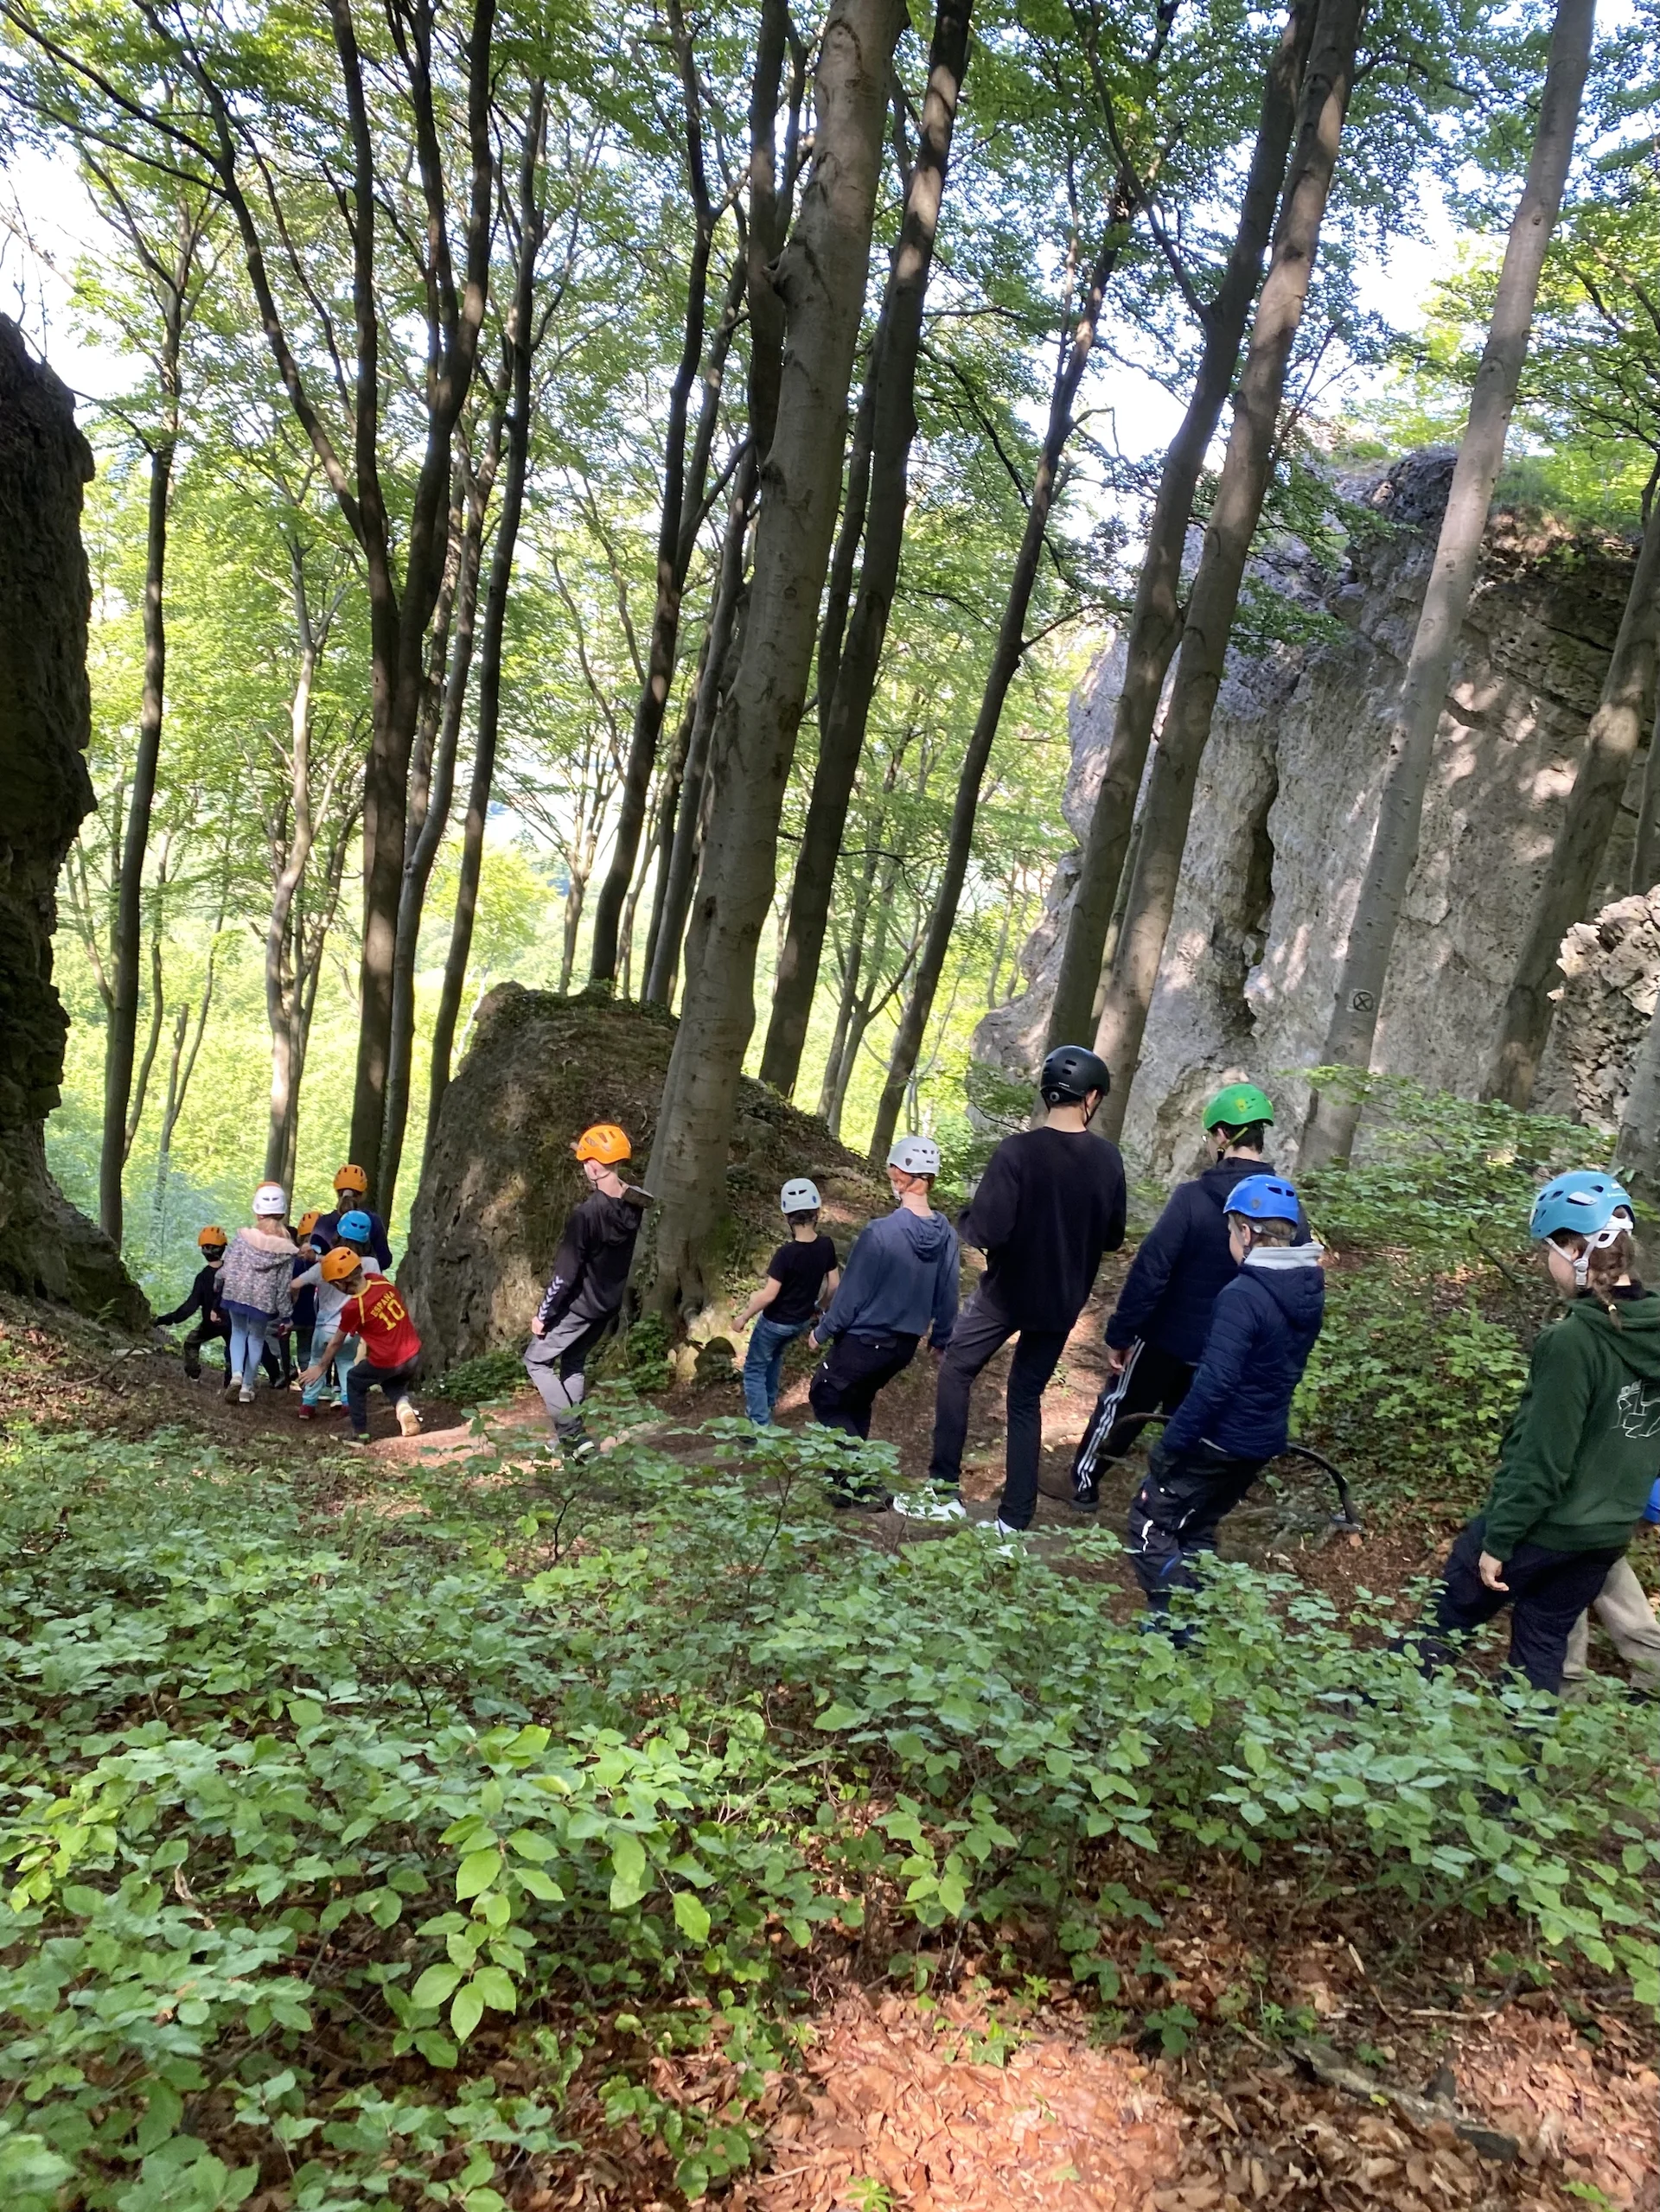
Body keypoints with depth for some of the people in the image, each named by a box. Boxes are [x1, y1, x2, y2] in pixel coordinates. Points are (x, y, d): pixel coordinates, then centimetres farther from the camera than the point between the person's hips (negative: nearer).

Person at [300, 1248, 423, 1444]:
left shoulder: (353, 1308, -16)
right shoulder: (381, 1281, -4)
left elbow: (336, 1342, 1)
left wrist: (321, 1367, 16)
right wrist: (326, 1262, 18)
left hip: (387, 1363, -5)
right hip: (413, 1355, 5)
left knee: (354, 1381, 24)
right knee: (393, 1382, 33)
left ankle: (360, 1433, 26)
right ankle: (404, 1405, 3)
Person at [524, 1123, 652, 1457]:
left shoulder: (585, 1214, -27)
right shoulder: (634, 1204, -7)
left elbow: (565, 1273, -23)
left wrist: (543, 1314, -10)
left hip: (581, 1305, -7)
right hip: (609, 1304, 7)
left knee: (537, 1359, 9)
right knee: (573, 1362, 24)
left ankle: (573, 1434, 0)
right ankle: (571, 1435, 28)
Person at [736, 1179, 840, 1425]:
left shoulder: (786, 1253, -30)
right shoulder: (826, 1246, -14)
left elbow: (769, 1295, -28)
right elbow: (833, 1285, -3)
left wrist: (744, 1317, -13)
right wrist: (817, 1304, 17)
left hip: (776, 1322, -6)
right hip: (803, 1321, 6)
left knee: (755, 1369, 12)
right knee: (775, 1356, 34)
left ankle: (760, 1425, 10)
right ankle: (768, 1403, 50)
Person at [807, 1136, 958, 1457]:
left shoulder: (880, 1231, -26)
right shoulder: (947, 1234, -9)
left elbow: (852, 1292, -18)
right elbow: (947, 1295, 0)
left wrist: (823, 1332, -2)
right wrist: (942, 1339, 17)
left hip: (865, 1341, -6)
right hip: (906, 1345, 6)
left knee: (825, 1398, 14)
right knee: (858, 1404, 26)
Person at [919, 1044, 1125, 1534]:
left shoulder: (1017, 1152, -20)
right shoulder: (1108, 1160, -6)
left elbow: (986, 1231, -24)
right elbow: (1113, 1237, 5)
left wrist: (965, 1222, -3)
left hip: (1006, 1292, -3)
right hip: (1062, 1301, 4)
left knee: (956, 1370, 17)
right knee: (1026, 1400, 15)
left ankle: (944, 1488, 14)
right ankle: (1015, 1518, 14)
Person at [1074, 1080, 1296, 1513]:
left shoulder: (1194, 1196, -21)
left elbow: (1150, 1270, -22)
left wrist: (1119, 1334, -14)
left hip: (1168, 1337, -3)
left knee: (1121, 1406, 19)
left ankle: (1085, 1481, 36)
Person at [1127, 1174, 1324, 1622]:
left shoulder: (1242, 1296, -26)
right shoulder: (1309, 1290, 1)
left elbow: (1214, 1383, -28)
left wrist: (1170, 1443, -20)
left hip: (1220, 1440, -8)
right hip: (1264, 1439, 8)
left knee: (1150, 1524, 6)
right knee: (1197, 1529, 22)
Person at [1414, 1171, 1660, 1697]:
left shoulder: (1573, 1339, -25)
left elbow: (1542, 1456, -23)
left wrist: (1498, 1539, -15)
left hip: (1540, 1527, -6)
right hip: (1608, 1533, 6)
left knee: (1445, 1620, 11)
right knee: (1544, 1647, 18)